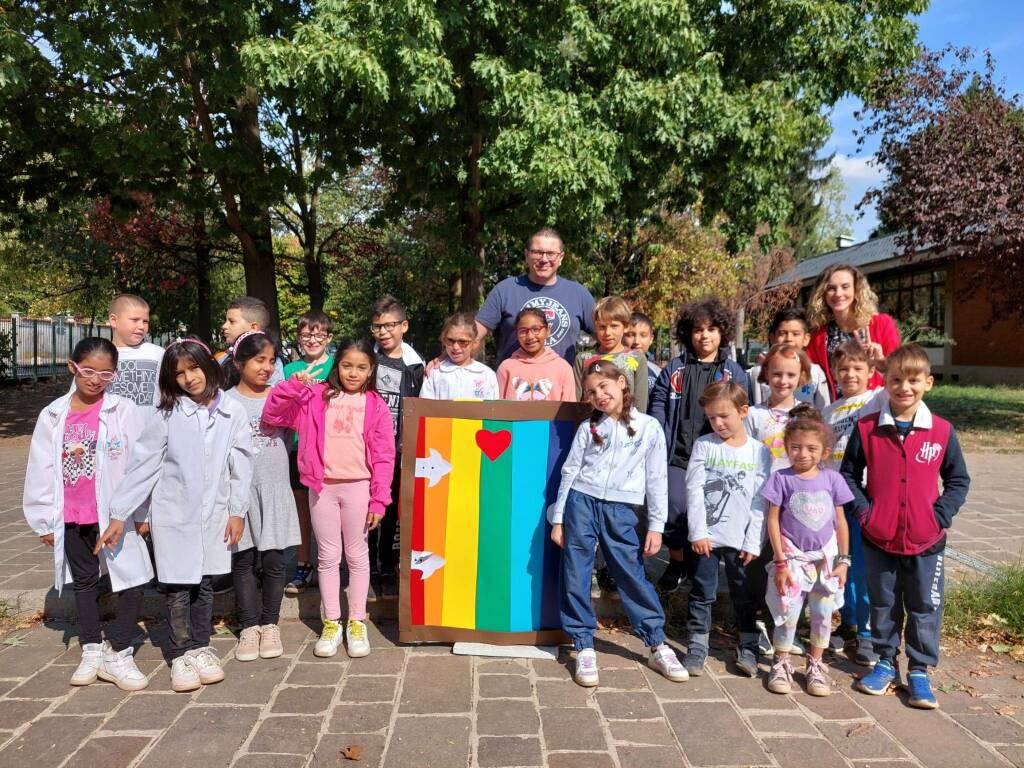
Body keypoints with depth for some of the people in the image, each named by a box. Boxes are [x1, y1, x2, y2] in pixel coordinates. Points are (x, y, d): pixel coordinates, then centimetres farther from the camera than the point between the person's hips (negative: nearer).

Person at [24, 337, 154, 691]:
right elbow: (41, 471, 5)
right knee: (84, 582, 16)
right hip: (72, 518, 4)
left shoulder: (125, 411, -8)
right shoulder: (53, 416, 2)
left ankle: (117, 652, 12)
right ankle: (92, 651, 30)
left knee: (133, 580, -3)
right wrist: (44, 519, 5)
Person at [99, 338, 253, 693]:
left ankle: (201, 647, 27)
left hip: (214, 516, 1)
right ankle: (181, 655, 19)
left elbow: (241, 465, 0)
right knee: (178, 588, 5)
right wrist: (119, 514, -6)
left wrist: (238, 511, 0)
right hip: (174, 515, -1)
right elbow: (142, 465, -5)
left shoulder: (232, 413, -4)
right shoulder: (167, 416, -7)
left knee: (205, 584, 12)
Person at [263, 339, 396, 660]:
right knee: (328, 556, 10)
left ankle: (357, 623, 21)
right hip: (322, 487, 1)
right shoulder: (316, 396, 4)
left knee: (358, 556, 9)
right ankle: (331, 623, 21)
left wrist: (379, 499, -7)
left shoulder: (376, 406, 1)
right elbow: (272, 415, -2)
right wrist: (294, 385, -16)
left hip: (358, 487, -1)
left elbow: (384, 456, -1)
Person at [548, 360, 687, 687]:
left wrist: (656, 525, 2)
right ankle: (584, 648, 15)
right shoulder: (588, 428, 7)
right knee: (575, 579, 3)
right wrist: (557, 518, 5)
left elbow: (657, 479, 5)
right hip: (581, 503, 2)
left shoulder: (649, 427, 3)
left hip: (619, 511, -1)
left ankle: (658, 646, 16)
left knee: (633, 578, 2)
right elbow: (570, 471, 8)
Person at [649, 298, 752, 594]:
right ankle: (676, 563, 11)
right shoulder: (674, 368, 11)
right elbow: (658, 404, 7)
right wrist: (660, 445, -6)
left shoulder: (734, 373, 9)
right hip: (677, 455, 0)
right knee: (675, 508, -12)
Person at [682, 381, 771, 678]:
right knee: (702, 593, 7)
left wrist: (753, 541, -5)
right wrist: (698, 532, -11)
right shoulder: (704, 445, -1)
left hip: (740, 538, 0)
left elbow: (760, 501, -1)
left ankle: (748, 648, 25)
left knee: (744, 594, 11)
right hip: (706, 535, 0)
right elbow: (694, 490, -5)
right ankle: (697, 647, 18)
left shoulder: (759, 451, 0)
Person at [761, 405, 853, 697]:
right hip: (793, 558, -3)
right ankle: (781, 665, 20)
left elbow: (840, 521, 5)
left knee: (823, 614, 10)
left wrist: (844, 560, 4)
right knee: (787, 614, -1)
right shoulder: (781, 479, -9)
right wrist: (780, 562, -9)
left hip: (826, 558, 3)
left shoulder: (831, 479, -2)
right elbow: (773, 520, -7)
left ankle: (815, 666, 28)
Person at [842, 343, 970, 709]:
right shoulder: (867, 429, -6)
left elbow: (959, 479, 4)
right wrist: (864, 511, -10)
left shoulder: (942, 431, -4)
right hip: (879, 539, 0)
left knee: (925, 607, 10)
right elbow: (848, 475, 2)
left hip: (926, 541, 0)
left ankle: (919, 670, 25)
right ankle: (885, 662, 31)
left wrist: (941, 515, -8)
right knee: (883, 605, 14)